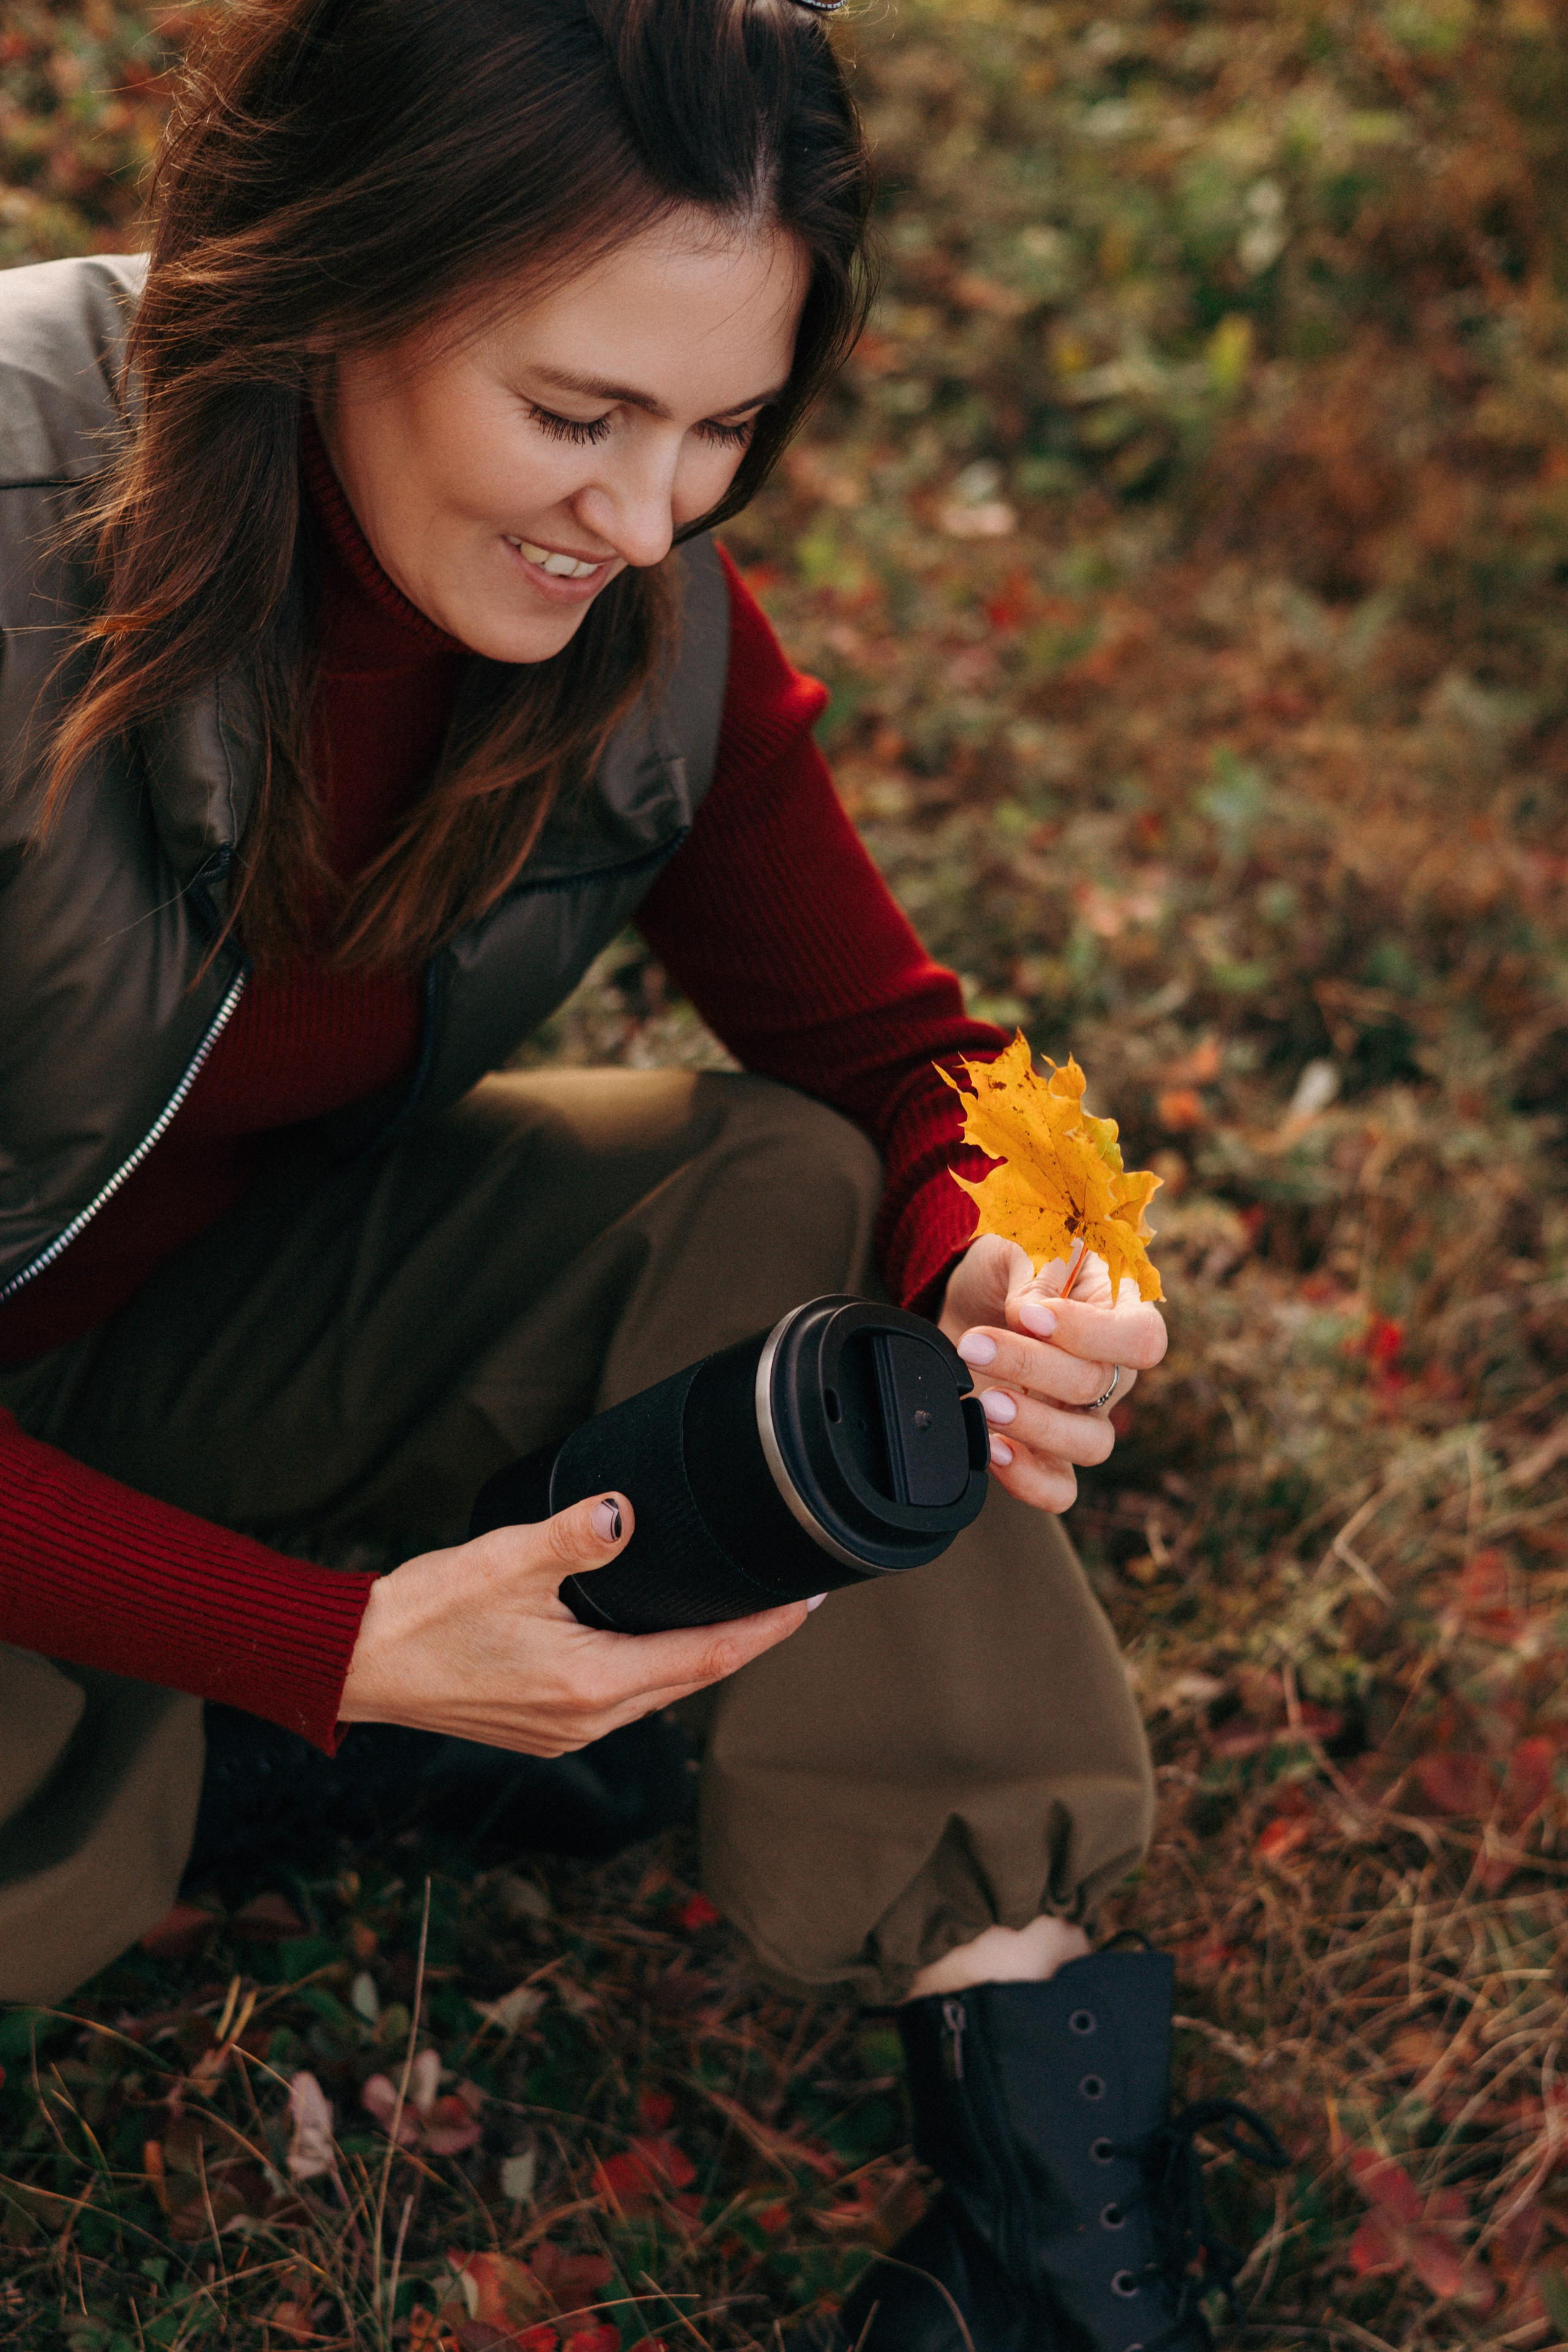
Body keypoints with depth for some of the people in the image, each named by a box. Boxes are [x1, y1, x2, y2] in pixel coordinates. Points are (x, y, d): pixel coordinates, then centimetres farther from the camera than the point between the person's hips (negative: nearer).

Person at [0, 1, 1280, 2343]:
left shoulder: (648, 618, -14)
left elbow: (885, 1054, -5)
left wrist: (984, 1278, -28)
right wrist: (338, 1649, -37)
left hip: (220, 1342, 5)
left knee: (791, 1191, -19)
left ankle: (1046, 2151, -16)